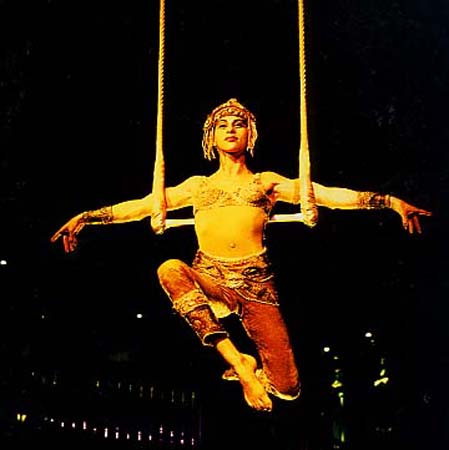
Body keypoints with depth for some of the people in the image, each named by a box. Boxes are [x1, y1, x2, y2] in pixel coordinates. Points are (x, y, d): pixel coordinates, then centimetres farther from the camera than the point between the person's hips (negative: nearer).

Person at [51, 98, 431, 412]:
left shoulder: (268, 183, 14)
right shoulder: (197, 186, 20)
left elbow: (331, 195, 5)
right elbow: (140, 206, 17)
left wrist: (392, 201, -6)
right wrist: (85, 217, 8)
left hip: (255, 282, -1)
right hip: (208, 278, 1)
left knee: (287, 389, -11)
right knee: (170, 270, -35)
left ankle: (251, 366, 29)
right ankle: (238, 363, -28)